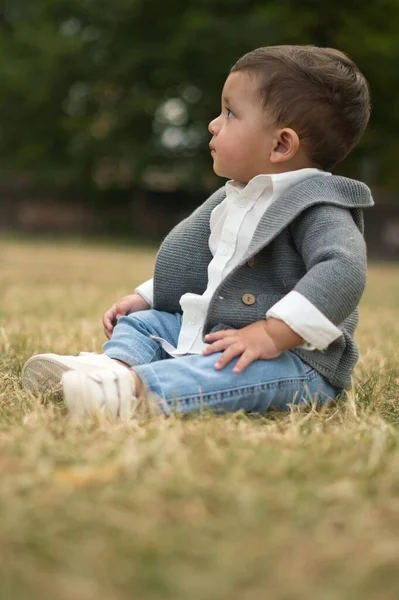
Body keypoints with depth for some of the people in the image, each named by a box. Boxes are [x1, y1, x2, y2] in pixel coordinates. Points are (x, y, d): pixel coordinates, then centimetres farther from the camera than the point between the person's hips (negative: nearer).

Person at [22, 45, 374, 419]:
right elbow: (204, 265, 27)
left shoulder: (317, 209, -16)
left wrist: (272, 333, -40)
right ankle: (116, 365, -22)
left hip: (292, 358, -9)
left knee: (242, 370, -39)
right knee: (140, 322, 9)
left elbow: (343, 270, -34)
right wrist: (143, 298, 19)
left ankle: (141, 389, -57)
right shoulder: (233, 199, 14)